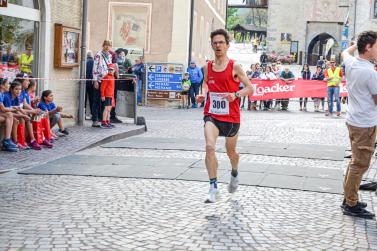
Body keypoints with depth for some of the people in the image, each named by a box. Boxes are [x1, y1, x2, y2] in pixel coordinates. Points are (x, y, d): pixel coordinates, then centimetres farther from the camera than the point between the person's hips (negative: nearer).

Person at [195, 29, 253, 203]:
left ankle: (235, 174, 51)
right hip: (212, 115, 2)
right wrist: (203, 94, 0)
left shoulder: (234, 67, -7)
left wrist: (236, 95, -23)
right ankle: (213, 188, -16)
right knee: (209, 147, -21)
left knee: (231, 151, 17)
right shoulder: (208, 67, 4)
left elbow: (249, 88, -5)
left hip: (231, 116, -1)